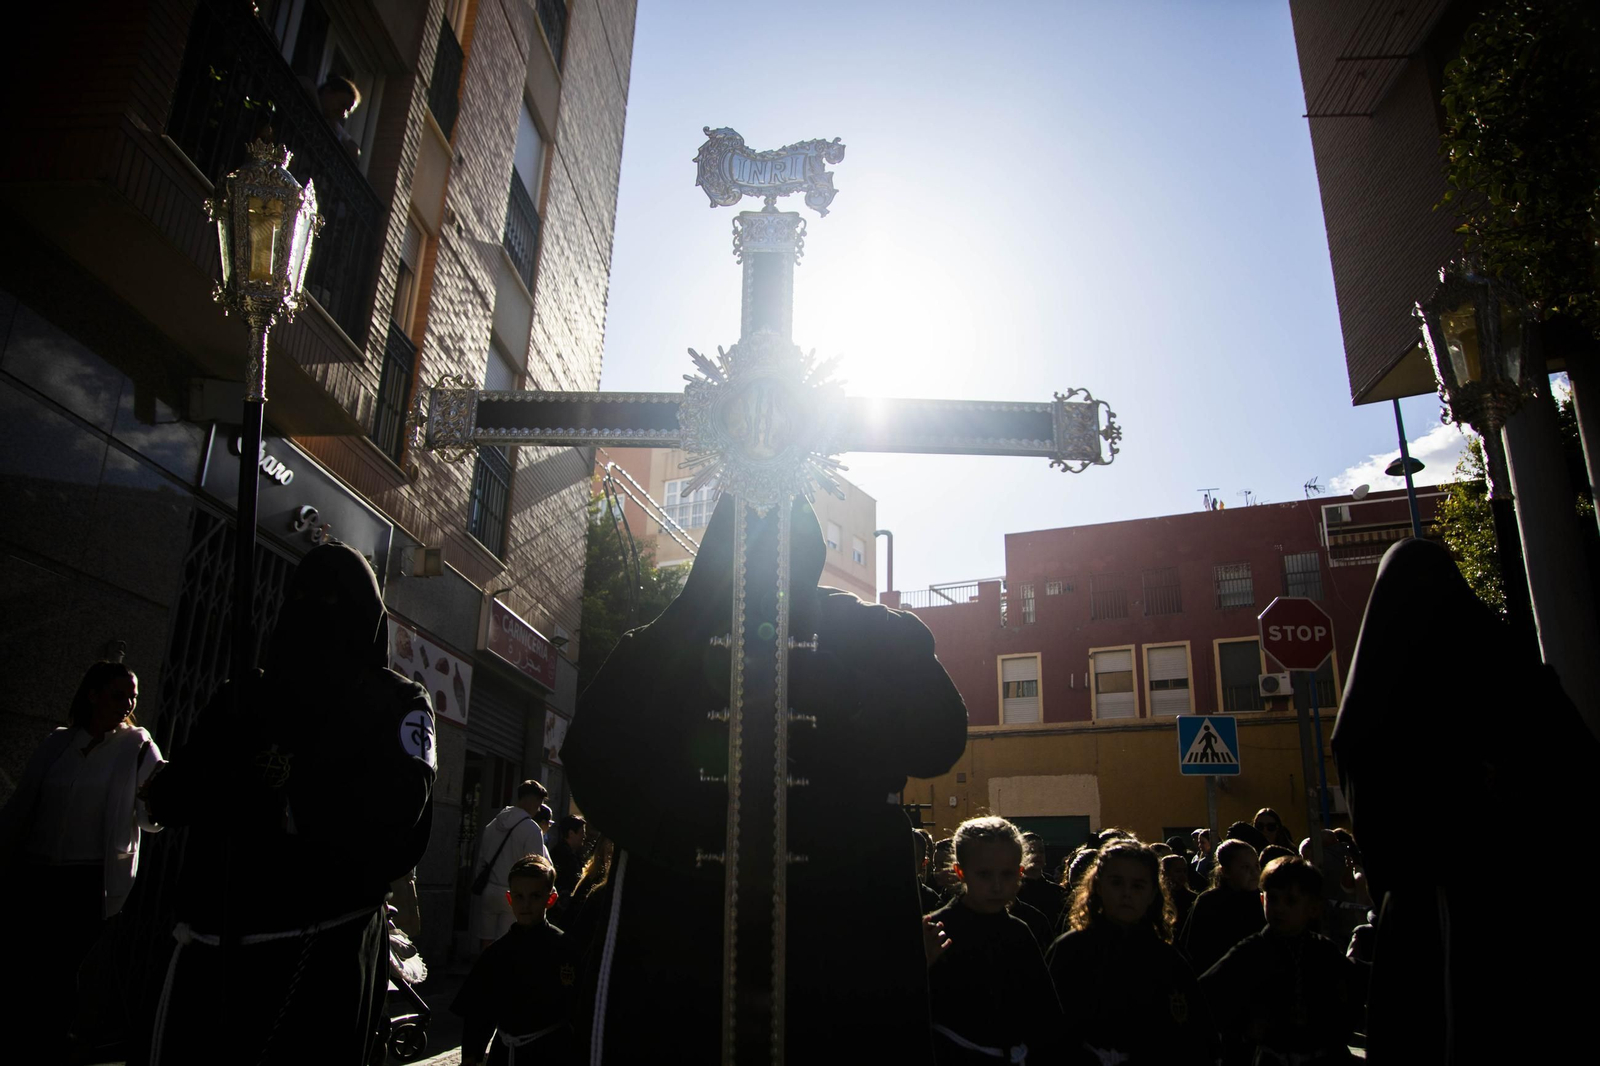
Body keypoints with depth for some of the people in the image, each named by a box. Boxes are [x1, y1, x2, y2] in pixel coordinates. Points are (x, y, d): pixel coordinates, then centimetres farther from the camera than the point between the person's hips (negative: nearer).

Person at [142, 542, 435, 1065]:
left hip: (324, 951, -4)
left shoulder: (396, 702, 3)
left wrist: (287, 795, -8)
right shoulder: (244, 697, 17)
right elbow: (170, 799, 7)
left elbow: (397, 806, -15)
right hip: (211, 943, 4)